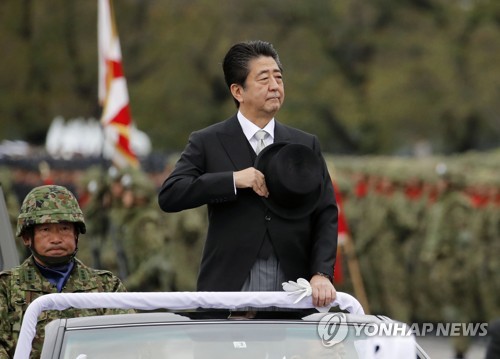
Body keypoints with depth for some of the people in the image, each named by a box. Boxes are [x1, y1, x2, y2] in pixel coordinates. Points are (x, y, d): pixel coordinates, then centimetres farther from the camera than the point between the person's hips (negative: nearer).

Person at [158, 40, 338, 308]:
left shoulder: (306, 146, 12)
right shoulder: (207, 143, 5)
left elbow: (325, 215, 7)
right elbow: (168, 196, -6)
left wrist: (321, 274, -9)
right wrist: (233, 180, -15)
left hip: (292, 292, 3)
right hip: (230, 286, -2)